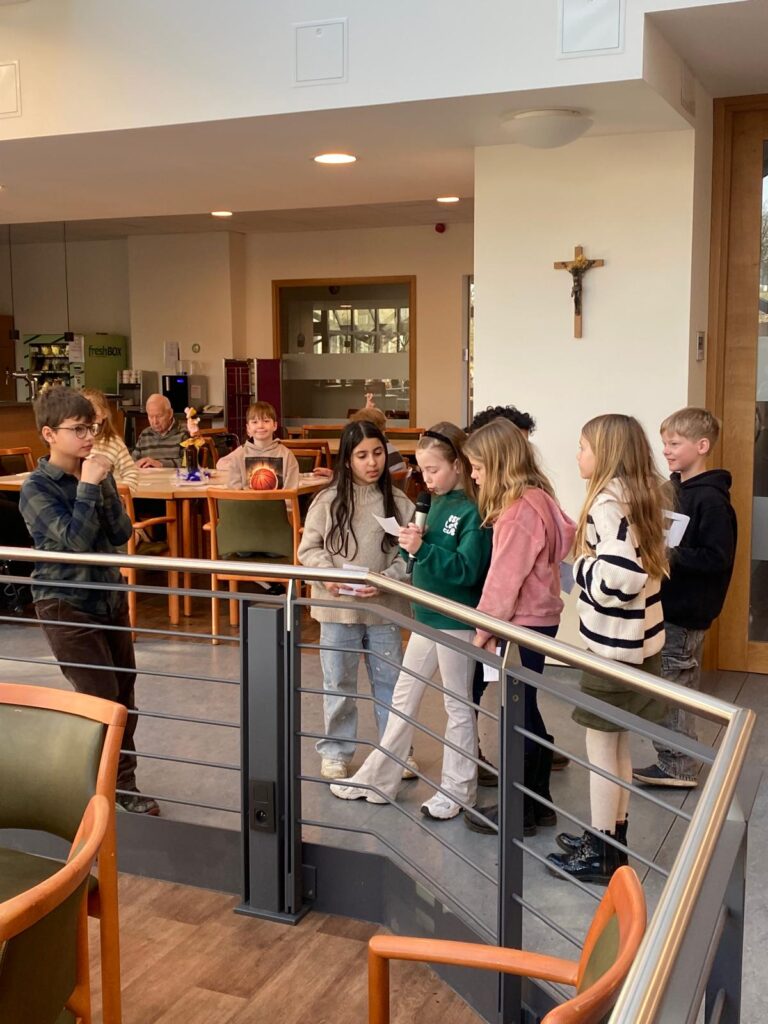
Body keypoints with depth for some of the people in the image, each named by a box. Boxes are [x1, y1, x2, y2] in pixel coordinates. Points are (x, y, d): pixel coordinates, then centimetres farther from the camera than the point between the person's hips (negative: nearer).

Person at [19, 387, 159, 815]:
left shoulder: (96, 474, 3)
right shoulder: (37, 488, -13)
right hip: (65, 604, -6)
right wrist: (88, 486, -21)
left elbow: (122, 533, -3)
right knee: (102, 697, -6)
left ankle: (124, 783, 25)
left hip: (109, 595, 6)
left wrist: (104, 486, -15)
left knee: (124, 692, 10)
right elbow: (76, 540, -23)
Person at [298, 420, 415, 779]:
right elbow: (309, 548, 0)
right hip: (337, 608, 0)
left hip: (383, 608, 1)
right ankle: (335, 752, 28)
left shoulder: (398, 502, -4)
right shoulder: (328, 500, -4)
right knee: (339, 685, 12)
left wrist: (385, 580, -19)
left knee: (390, 682, 13)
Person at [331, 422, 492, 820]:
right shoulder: (437, 503, 8)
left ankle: (457, 790, 20)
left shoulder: (473, 511, -16)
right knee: (402, 699, 15)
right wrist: (412, 543, -7)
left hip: (456, 623, -8)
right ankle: (378, 779, 26)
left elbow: (465, 570, -22)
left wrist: (422, 548, -29)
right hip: (426, 617, 8)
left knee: (458, 706, 6)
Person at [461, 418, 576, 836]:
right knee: (525, 713, 17)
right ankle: (538, 802, 28)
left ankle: (519, 812, 14)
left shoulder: (521, 508, -21)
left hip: (523, 625, -10)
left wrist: (483, 629, -11)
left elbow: (505, 577, -21)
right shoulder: (535, 498, 9)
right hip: (536, 620, 10)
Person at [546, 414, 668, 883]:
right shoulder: (641, 495, 8)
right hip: (639, 637, 9)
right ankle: (614, 837, 31)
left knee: (601, 747, 3)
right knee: (619, 746, 19)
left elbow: (618, 578, -30)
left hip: (613, 643, -9)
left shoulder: (608, 500, -21)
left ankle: (601, 854, 14)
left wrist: (581, 563, -14)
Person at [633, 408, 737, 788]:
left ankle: (678, 768, 14)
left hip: (686, 612, -9)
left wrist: (670, 555, -26)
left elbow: (717, 558, -22)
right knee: (669, 688, 16)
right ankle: (672, 763, 27)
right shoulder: (674, 488, 9)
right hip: (668, 605, 9)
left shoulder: (711, 499, -17)